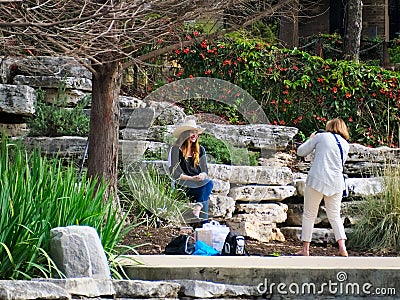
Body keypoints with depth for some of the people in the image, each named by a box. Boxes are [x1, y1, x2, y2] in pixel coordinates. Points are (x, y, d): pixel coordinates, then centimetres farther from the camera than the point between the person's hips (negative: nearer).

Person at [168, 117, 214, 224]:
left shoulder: (200, 150, 15)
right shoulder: (176, 149, -2)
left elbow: (204, 170, 12)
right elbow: (174, 173, -9)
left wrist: (202, 175, -14)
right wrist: (192, 178, -18)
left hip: (198, 184, 5)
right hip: (182, 185, -5)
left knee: (208, 184, -30)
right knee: (209, 183, -29)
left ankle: (196, 213, -37)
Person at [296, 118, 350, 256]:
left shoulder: (321, 136, 2)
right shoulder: (345, 144, 11)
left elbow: (300, 151, 6)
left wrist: (311, 139, 23)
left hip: (317, 180, -3)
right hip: (336, 182, 3)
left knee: (309, 215, 7)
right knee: (335, 216, 12)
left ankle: (305, 249, 5)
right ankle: (342, 247, -3)